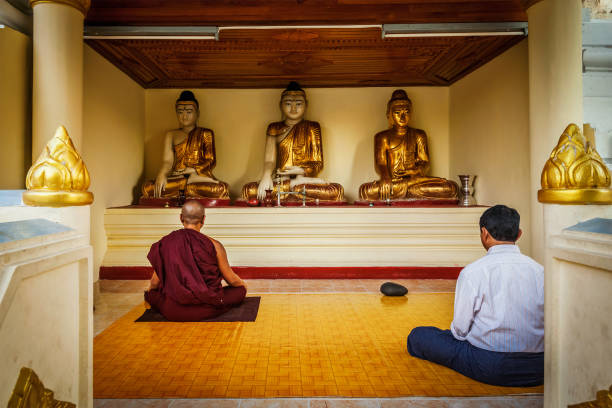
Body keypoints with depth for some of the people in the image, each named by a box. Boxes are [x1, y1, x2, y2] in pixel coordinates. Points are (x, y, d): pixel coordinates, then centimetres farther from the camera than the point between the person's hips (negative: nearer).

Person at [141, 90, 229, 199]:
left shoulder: (206, 134, 12)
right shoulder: (171, 135, 18)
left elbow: (211, 162, 4)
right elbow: (167, 161, 7)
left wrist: (192, 170, -14)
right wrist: (162, 174, -16)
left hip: (200, 175, -2)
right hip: (176, 177, 2)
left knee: (221, 189, -36)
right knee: (148, 187, -28)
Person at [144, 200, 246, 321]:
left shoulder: (164, 243, -11)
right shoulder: (214, 245, -15)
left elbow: (155, 282, 1)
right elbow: (232, 280, -2)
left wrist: (148, 294, 26)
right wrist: (242, 284, 23)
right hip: (207, 310, 2)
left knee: (152, 294, 26)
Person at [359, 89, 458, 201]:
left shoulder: (418, 135, 18)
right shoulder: (382, 137, 11)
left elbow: (425, 162, 10)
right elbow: (380, 164, -1)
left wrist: (416, 171, -15)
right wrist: (385, 178, -24)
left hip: (415, 179, 2)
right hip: (392, 181, -2)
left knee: (452, 188, -24)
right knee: (366, 190, -37)